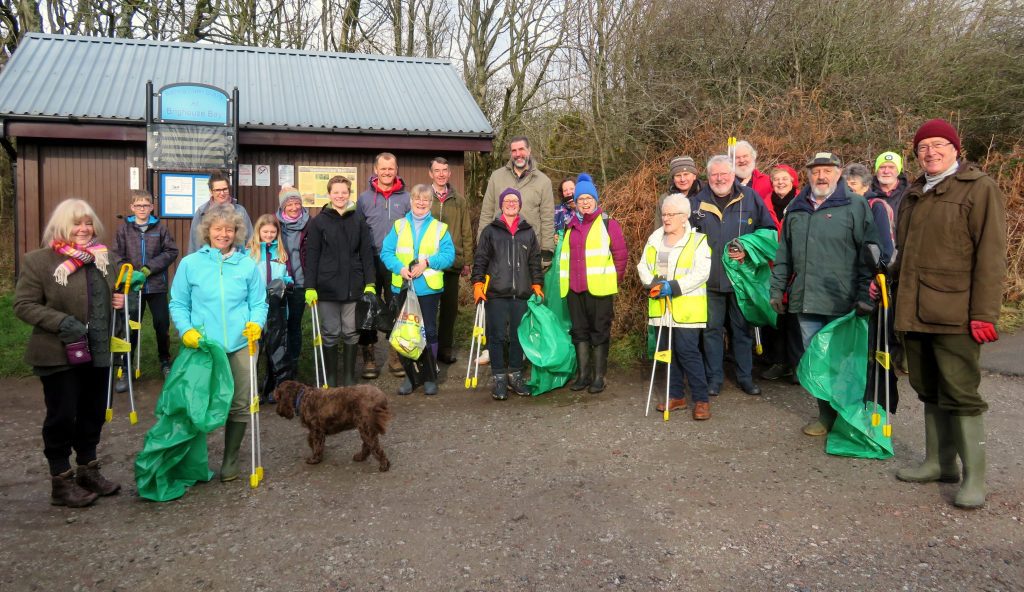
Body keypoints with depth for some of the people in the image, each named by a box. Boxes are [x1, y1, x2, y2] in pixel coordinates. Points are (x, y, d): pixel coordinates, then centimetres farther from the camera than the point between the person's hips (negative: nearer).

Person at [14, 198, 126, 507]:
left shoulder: (101, 257, 9)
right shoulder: (39, 260, -9)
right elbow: (23, 305, -10)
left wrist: (119, 299, 2)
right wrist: (62, 322, -23)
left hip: (97, 352, 6)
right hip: (59, 354, -6)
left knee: (93, 413, 15)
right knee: (62, 417, 4)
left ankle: (88, 471, 31)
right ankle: (61, 483, 17)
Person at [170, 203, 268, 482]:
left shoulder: (248, 265, 4)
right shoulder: (190, 264, 1)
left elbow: (259, 303, 8)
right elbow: (178, 304, 6)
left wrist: (256, 323, -11)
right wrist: (186, 330, -10)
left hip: (240, 345, 1)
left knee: (239, 404, 6)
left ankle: (230, 460, 23)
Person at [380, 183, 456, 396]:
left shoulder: (440, 228, 5)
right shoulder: (399, 226, 8)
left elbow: (449, 255, -4)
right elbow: (386, 252, 1)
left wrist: (427, 262, -17)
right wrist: (400, 267, -16)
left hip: (429, 288, -1)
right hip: (402, 287, 1)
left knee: (429, 332, 4)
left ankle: (430, 377, 15)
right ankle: (409, 376, 18)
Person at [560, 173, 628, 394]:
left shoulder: (607, 223, -2)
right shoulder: (570, 226, 15)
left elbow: (621, 253, -3)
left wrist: (615, 280, -1)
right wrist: (564, 281, 18)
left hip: (599, 288, -5)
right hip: (574, 288, 5)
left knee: (599, 332, 2)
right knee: (580, 331, 10)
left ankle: (599, 377, 9)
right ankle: (583, 374, 19)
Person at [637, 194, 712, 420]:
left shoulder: (698, 240, -5)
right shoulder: (655, 238, 12)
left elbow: (701, 273, -14)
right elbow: (643, 265, 10)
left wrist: (674, 286, -22)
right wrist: (652, 282, -10)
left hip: (686, 308, -6)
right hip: (661, 307, 6)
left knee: (687, 351, -9)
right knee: (667, 350, 11)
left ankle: (701, 399, 2)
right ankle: (676, 396, 23)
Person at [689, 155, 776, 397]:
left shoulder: (750, 198, 0)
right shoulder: (697, 202, 3)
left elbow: (769, 230, 3)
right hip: (710, 279, 1)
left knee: (743, 329, 10)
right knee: (712, 329, 8)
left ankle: (745, 376, 22)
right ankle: (714, 377, 18)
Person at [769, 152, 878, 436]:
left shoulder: (856, 206, -1)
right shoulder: (796, 210, 14)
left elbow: (868, 254, -6)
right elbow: (783, 255, 19)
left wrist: (865, 294, -12)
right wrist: (777, 290, 14)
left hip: (842, 301, -4)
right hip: (805, 301, 5)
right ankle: (826, 415, 21)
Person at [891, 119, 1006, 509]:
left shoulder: (979, 188, -4)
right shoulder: (913, 195, 17)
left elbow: (990, 254, -10)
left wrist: (984, 312, -15)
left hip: (954, 313, -7)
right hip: (915, 311, 7)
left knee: (960, 393, -4)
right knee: (929, 391, 13)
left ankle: (974, 477, 5)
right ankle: (939, 462, 25)